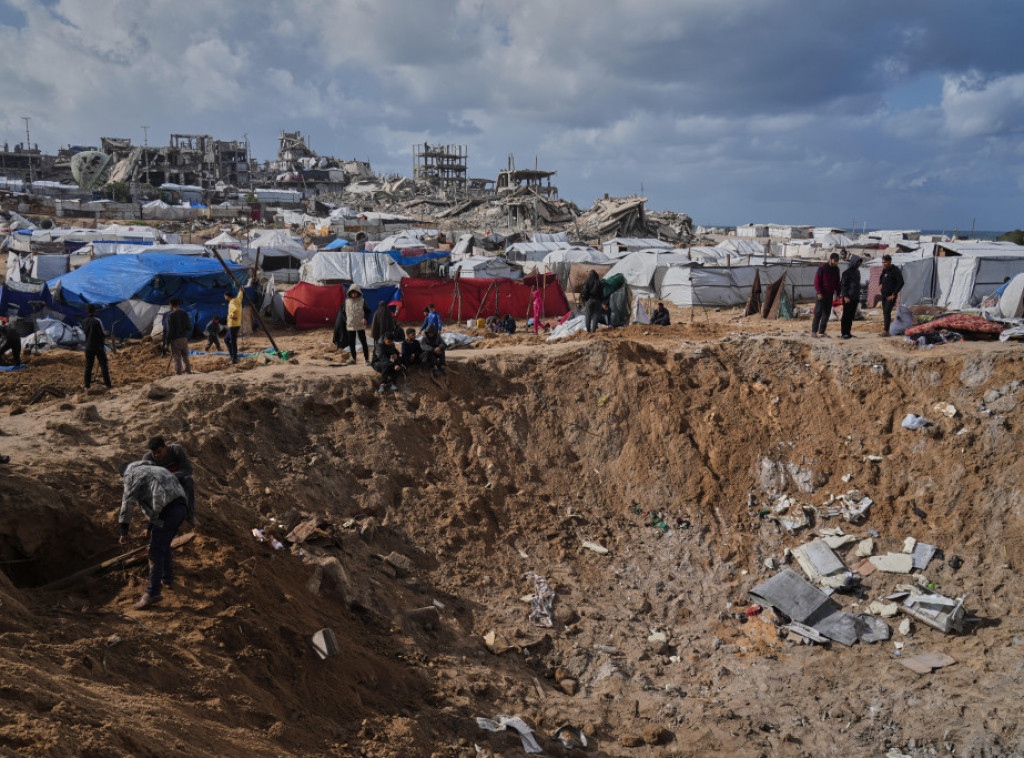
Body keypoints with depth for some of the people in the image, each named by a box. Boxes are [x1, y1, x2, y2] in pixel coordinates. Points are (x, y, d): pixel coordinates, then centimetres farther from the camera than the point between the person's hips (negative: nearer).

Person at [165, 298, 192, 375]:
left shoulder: (170, 315, -10)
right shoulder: (184, 314, 5)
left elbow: (169, 330, -13)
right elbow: (189, 328, 6)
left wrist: (167, 341, -5)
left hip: (175, 340, -5)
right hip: (184, 339, 5)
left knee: (177, 359, -1)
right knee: (185, 358, 13)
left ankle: (178, 374, -1)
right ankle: (188, 373, 15)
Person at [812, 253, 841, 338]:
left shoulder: (836, 269, 10)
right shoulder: (822, 268, -9)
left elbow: (837, 283, 17)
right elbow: (816, 281, -11)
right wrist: (819, 293, -17)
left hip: (830, 295, 6)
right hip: (821, 295, -6)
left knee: (826, 314, 4)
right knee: (818, 313, -7)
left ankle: (821, 332, 8)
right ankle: (813, 331, -4)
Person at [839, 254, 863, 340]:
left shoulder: (857, 272, 15)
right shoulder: (847, 272, -9)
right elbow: (843, 285, -12)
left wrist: (858, 297, 19)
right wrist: (845, 296, -19)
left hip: (855, 298, 8)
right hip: (848, 298, -8)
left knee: (851, 316, 9)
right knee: (846, 316, -6)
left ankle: (848, 332, 14)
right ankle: (843, 333, -4)